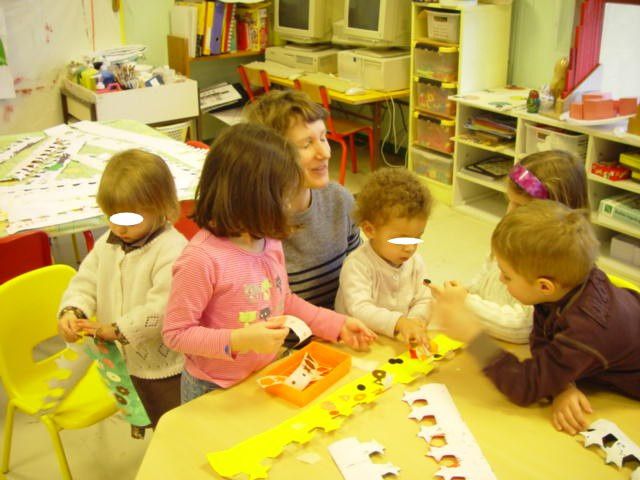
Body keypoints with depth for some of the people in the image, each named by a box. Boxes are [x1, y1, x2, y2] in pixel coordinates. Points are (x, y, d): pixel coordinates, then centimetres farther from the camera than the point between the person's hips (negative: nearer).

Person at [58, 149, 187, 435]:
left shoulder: (172, 250, -26)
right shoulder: (107, 244, 1)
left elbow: (162, 309, -31)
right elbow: (85, 282, 3)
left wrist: (116, 330, -27)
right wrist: (71, 312, -17)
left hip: (165, 365, -7)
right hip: (125, 359, 7)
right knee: (154, 423, 28)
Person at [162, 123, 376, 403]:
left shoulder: (269, 241, -4)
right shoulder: (201, 259, -28)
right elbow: (175, 333, -22)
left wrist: (338, 325, 5)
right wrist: (241, 340, -31)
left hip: (267, 378, 7)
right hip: (213, 392, -7)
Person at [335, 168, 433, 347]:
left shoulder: (415, 263, 5)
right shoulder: (356, 265, -15)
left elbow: (423, 300, 9)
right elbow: (360, 310, -25)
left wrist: (416, 321, -12)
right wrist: (399, 322, -37)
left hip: (401, 339, 4)